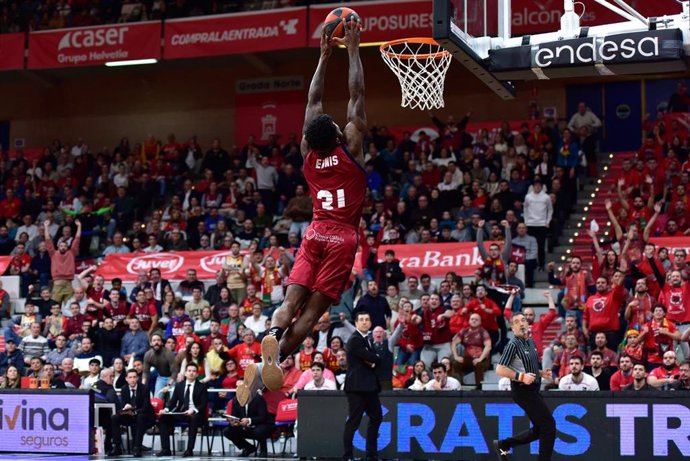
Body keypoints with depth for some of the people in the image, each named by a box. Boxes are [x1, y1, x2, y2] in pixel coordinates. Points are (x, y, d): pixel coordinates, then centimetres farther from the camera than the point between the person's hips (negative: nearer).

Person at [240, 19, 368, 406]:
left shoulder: (309, 153, 3)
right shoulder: (351, 150, -6)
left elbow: (314, 101, 13)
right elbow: (357, 96, -4)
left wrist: (325, 56, 18)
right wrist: (353, 50, 2)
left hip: (316, 235, 3)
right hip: (343, 238, -3)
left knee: (291, 301, -5)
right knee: (313, 310, -9)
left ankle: (273, 336, -36)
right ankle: (276, 358, -27)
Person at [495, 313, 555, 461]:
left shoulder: (531, 342, 13)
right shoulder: (513, 344, -13)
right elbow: (500, 370, -18)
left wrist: (541, 373, 10)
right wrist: (521, 376, -24)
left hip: (533, 390, 9)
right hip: (523, 391, -9)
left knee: (539, 429, 14)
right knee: (549, 424, -9)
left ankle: (503, 444, 21)